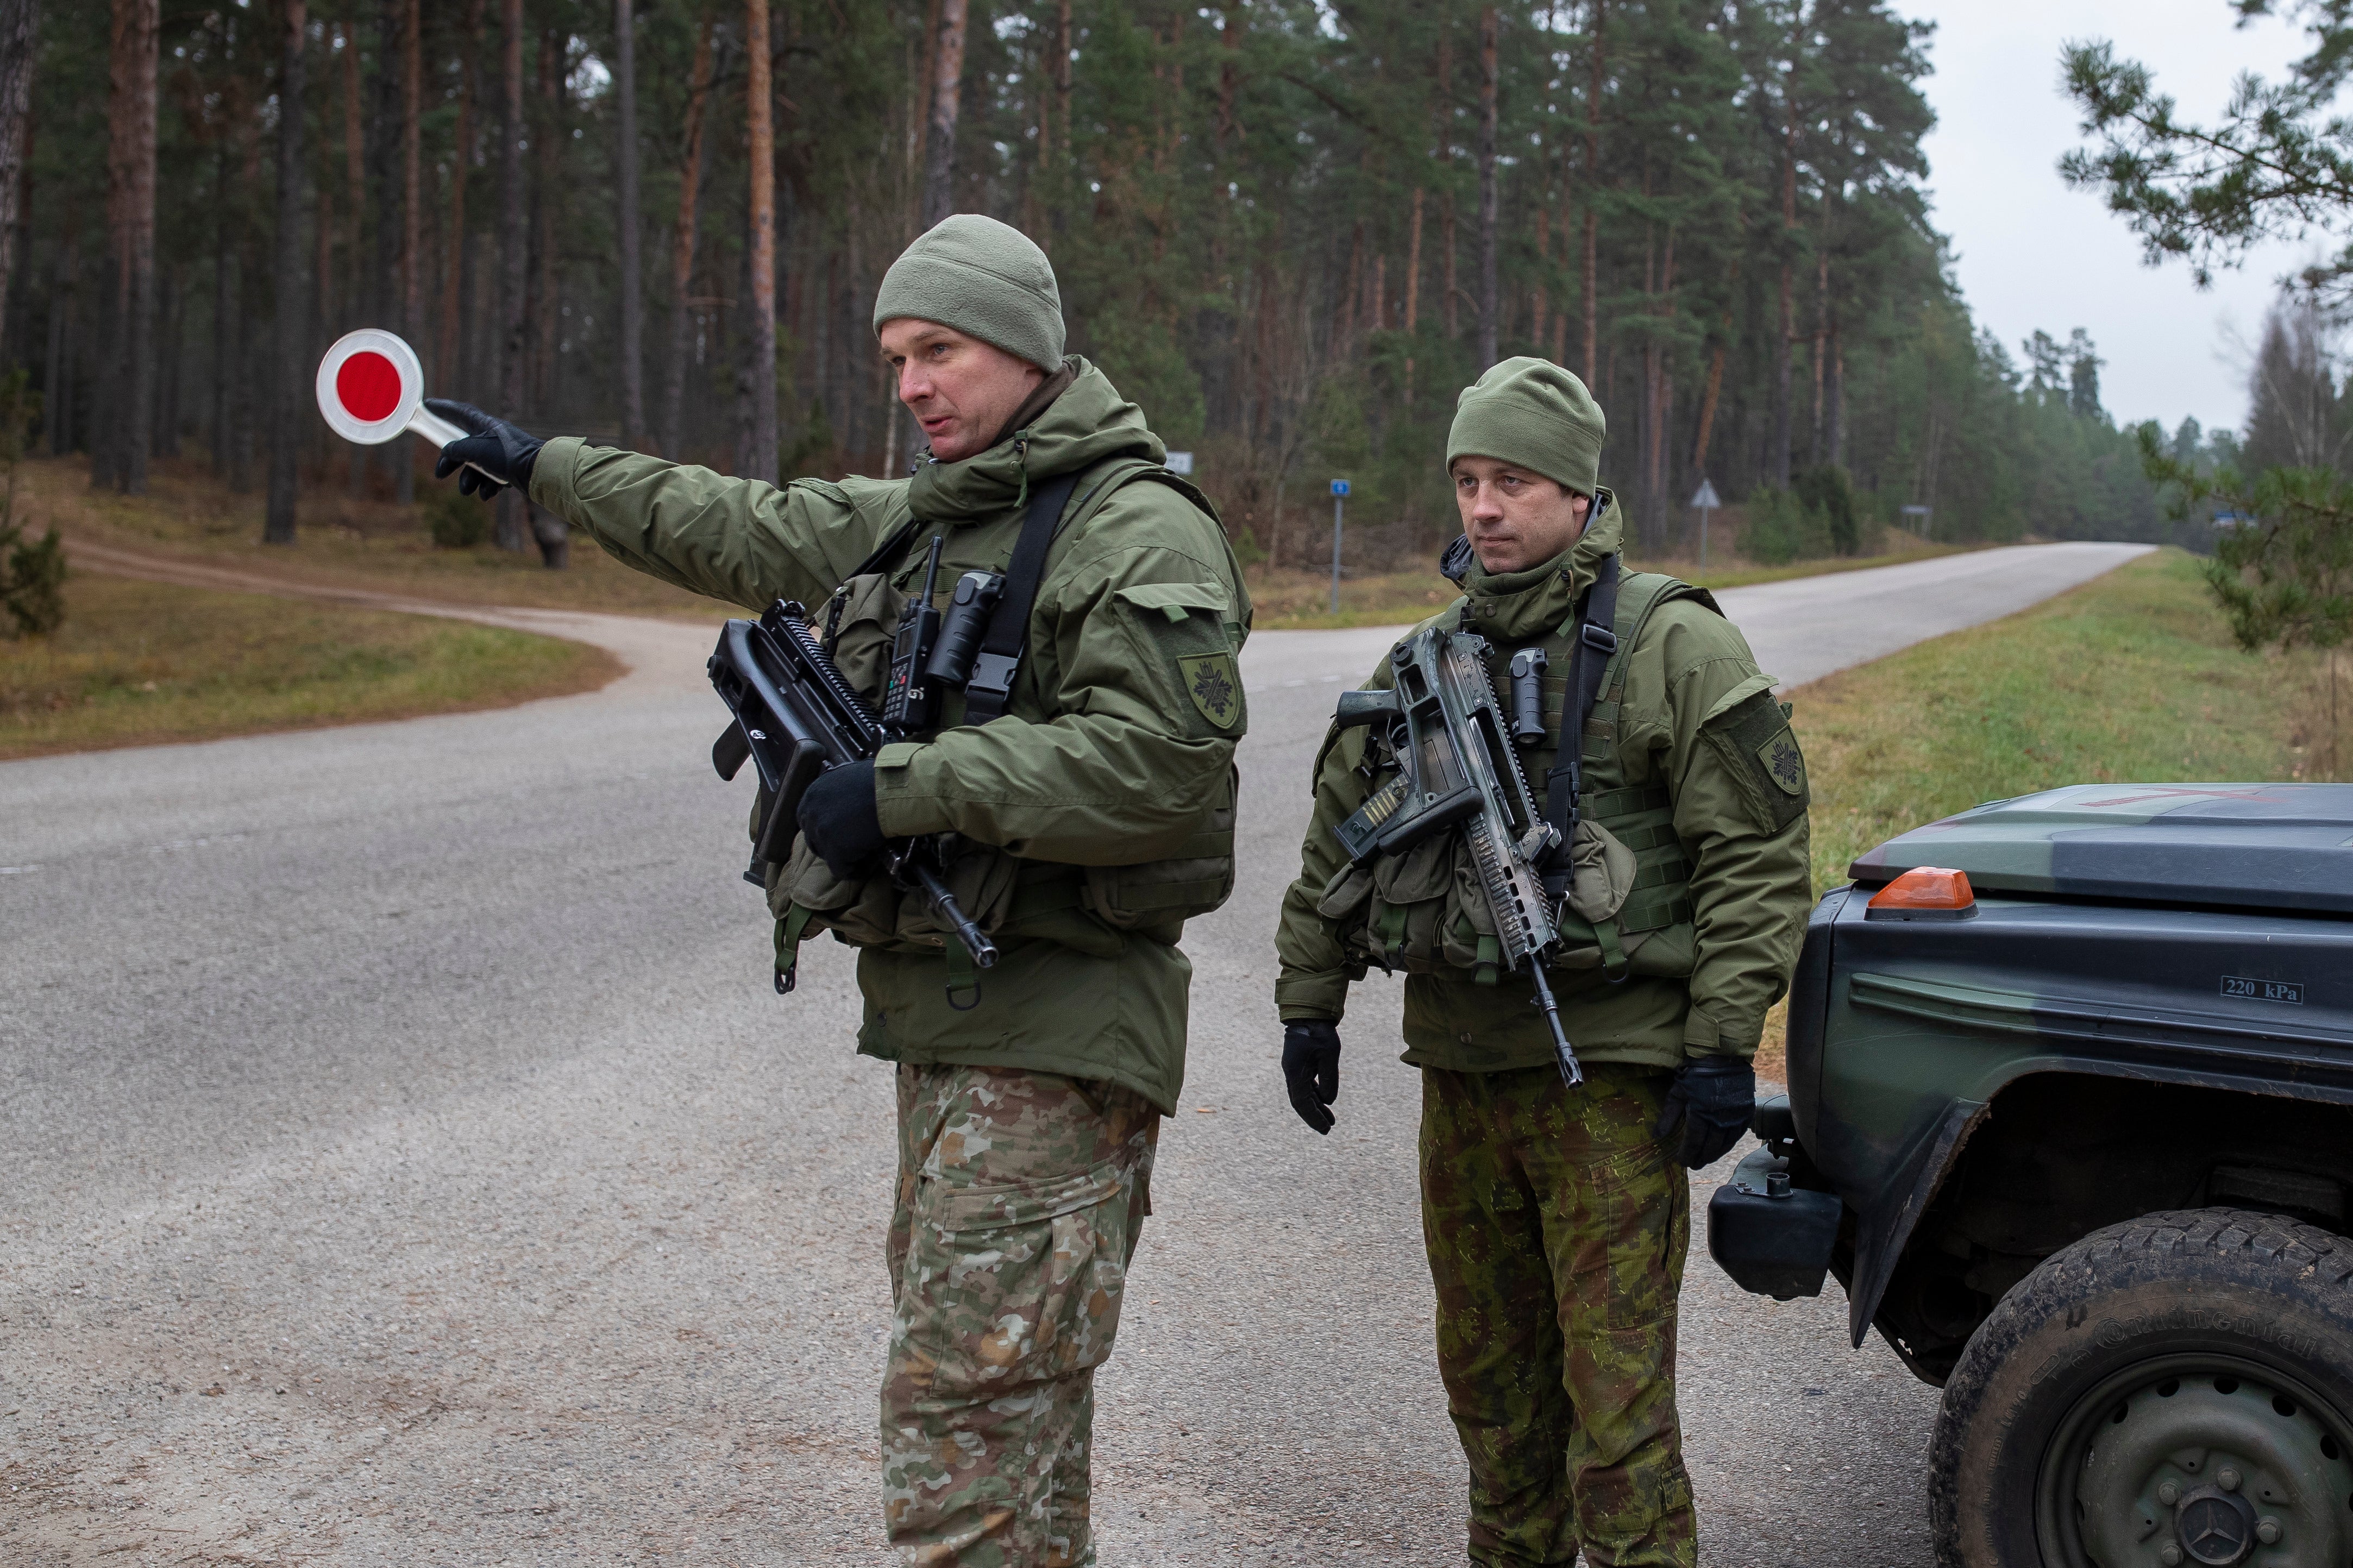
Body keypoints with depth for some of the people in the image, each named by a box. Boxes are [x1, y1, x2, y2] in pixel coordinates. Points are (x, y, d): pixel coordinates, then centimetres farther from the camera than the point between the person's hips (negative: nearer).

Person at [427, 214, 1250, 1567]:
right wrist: (541, 466, 36)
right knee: (999, 1393, 15)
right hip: (940, 1014, 9)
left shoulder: (1139, 532, -11)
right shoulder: (916, 520, 17)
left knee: (963, 1405, -11)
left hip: (1052, 1034, -9)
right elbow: (731, 530, 30)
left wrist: (905, 788, -20)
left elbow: (1154, 762, -23)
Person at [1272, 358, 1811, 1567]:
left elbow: (1759, 856, -10)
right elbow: (1336, 839, 19)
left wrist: (1723, 1046, -14)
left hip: (1609, 1070, -6)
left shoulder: (1671, 648, -7)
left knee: (1613, 1379, -7)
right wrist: (1308, 1003, 15)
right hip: (1461, 1060, 6)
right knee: (1488, 1366, 16)